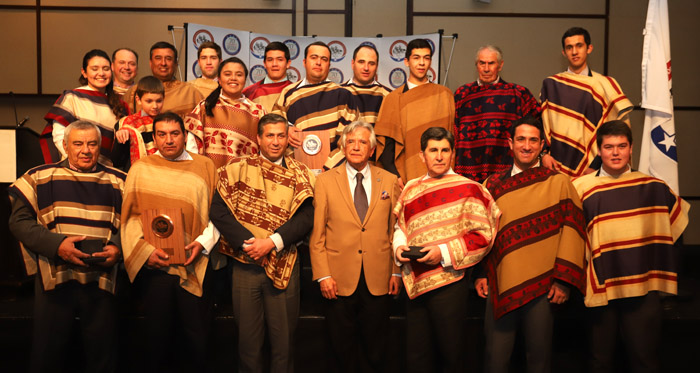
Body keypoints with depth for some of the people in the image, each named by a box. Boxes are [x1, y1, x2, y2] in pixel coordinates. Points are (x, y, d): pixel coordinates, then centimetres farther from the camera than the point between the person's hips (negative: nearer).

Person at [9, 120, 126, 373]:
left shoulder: (118, 182, 8)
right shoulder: (38, 178, 5)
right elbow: (19, 221, 0)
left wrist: (118, 248, -11)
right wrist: (56, 244, -14)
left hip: (102, 278, 1)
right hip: (54, 278, -1)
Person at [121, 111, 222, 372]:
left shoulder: (205, 167, 8)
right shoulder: (141, 169, 7)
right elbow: (130, 216, 2)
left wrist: (204, 242, -11)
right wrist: (145, 250, -11)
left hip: (196, 265, 0)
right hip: (154, 265, 0)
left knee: (196, 335, 3)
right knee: (158, 334, 8)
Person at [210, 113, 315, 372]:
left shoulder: (300, 174, 4)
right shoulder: (238, 169, 3)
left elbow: (305, 217, -6)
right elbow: (219, 210, -5)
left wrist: (272, 242, -18)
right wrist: (247, 243, -15)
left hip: (283, 265, 0)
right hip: (245, 263, 0)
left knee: (284, 339, 8)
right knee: (248, 337, 10)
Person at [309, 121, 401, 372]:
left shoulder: (389, 181, 5)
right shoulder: (326, 181, 1)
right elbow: (317, 233, -1)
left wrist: (396, 272, 3)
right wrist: (322, 275, -7)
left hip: (378, 280, 1)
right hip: (339, 280, -1)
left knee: (375, 349, 11)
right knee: (343, 348, 11)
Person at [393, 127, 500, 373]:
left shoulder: (467, 189, -5)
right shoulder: (411, 189, 10)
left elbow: (483, 235, -9)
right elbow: (400, 226, 20)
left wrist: (444, 252, -17)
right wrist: (399, 247, -1)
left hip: (449, 283, -5)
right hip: (415, 283, 5)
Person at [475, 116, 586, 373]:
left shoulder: (559, 182, 2)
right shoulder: (493, 184, 9)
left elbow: (572, 229, -2)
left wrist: (564, 279, -7)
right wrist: (480, 273, 4)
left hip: (543, 286, -1)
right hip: (500, 285, 2)